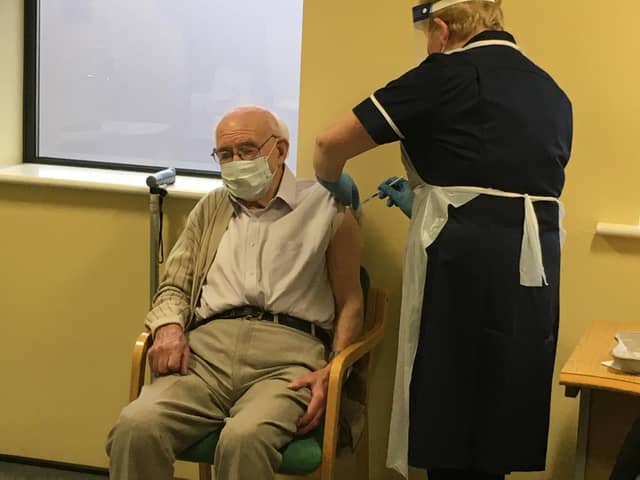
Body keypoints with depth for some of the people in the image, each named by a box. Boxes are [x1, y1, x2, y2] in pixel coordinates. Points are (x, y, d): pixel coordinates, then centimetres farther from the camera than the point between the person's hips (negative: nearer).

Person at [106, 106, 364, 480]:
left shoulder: (328, 210, 13)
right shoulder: (210, 209, 26)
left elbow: (350, 305, 10)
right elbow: (175, 287, 25)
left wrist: (332, 372, -9)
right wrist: (170, 327, 0)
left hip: (287, 353, -3)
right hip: (209, 347, 3)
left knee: (244, 439, -37)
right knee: (136, 426, -29)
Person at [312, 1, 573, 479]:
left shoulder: (450, 73, -3)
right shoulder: (552, 92, 16)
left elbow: (332, 142, -4)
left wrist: (334, 184, 17)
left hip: (466, 268, -6)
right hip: (536, 270, 6)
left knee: (450, 430, 6)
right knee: (499, 429, 16)